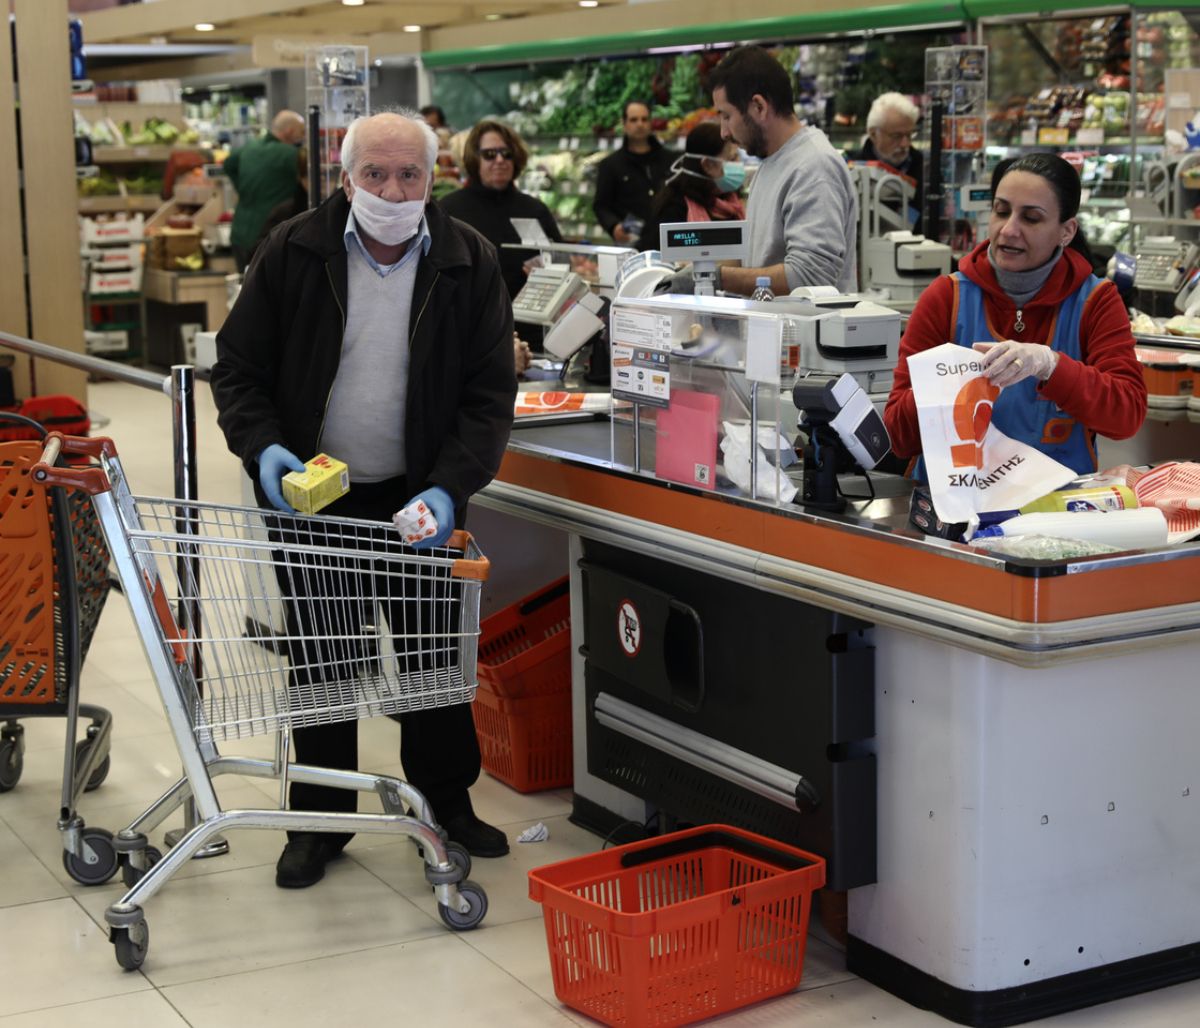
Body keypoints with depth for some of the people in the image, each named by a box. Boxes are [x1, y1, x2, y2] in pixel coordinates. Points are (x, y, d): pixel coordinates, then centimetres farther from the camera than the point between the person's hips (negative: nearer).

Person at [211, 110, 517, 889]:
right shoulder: (293, 254, -8)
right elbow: (237, 367, -2)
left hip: (418, 498, 1)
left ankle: (446, 802, 28)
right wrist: (263, 447, -19)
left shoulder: (470, 263, -7)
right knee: (319, 661, 8)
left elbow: (490, 391, -7)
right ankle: (322, 819, 23)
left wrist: (451, 487, -20)